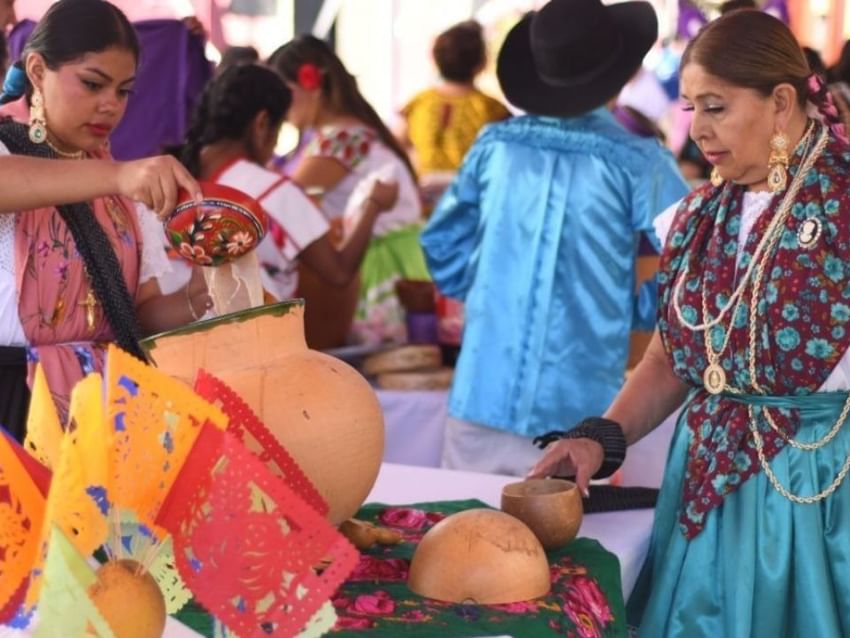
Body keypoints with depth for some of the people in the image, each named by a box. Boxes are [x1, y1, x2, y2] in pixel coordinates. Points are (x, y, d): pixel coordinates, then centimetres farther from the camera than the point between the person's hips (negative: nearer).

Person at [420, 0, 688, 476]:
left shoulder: (494, 146, 3)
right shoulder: (635, 161, -7)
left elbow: (443, 244, 14)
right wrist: (632, 311, 7)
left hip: (480, 400, 3)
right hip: (576, 414, -3)